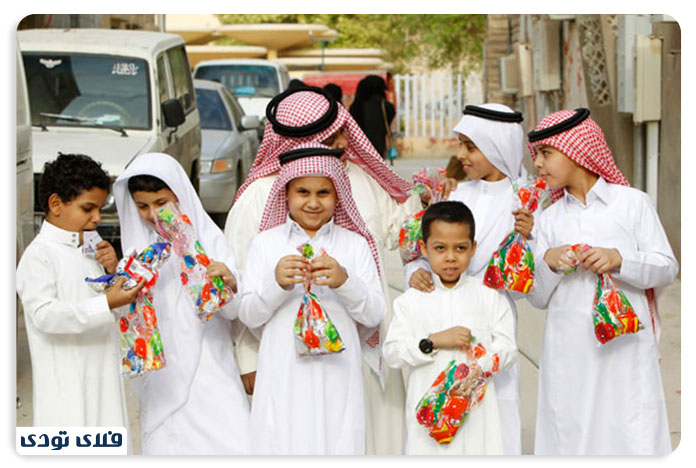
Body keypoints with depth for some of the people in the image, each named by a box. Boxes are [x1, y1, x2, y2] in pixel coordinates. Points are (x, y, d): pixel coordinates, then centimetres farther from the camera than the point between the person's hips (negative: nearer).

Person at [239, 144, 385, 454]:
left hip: (337, 375, 1)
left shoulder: (354, 244, 7)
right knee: (282, 447, -5)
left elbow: (375, 315, 2)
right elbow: (248, 315, 2)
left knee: (338, 446, -4)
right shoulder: (265, 243, 6)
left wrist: (344, 281, -15)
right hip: (282, 378, 0)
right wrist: (277, 284, -15)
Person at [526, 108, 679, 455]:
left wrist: (619, 259, -14)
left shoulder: (632, 202, 4)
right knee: (569, 435, 2)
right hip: (568, 355, 3)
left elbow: (667, 267, 1)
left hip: (626, 348, -3)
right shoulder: (550, 219, 12)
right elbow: (538, 298, 10)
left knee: (634, 436, -4)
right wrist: (548, 262, -9)